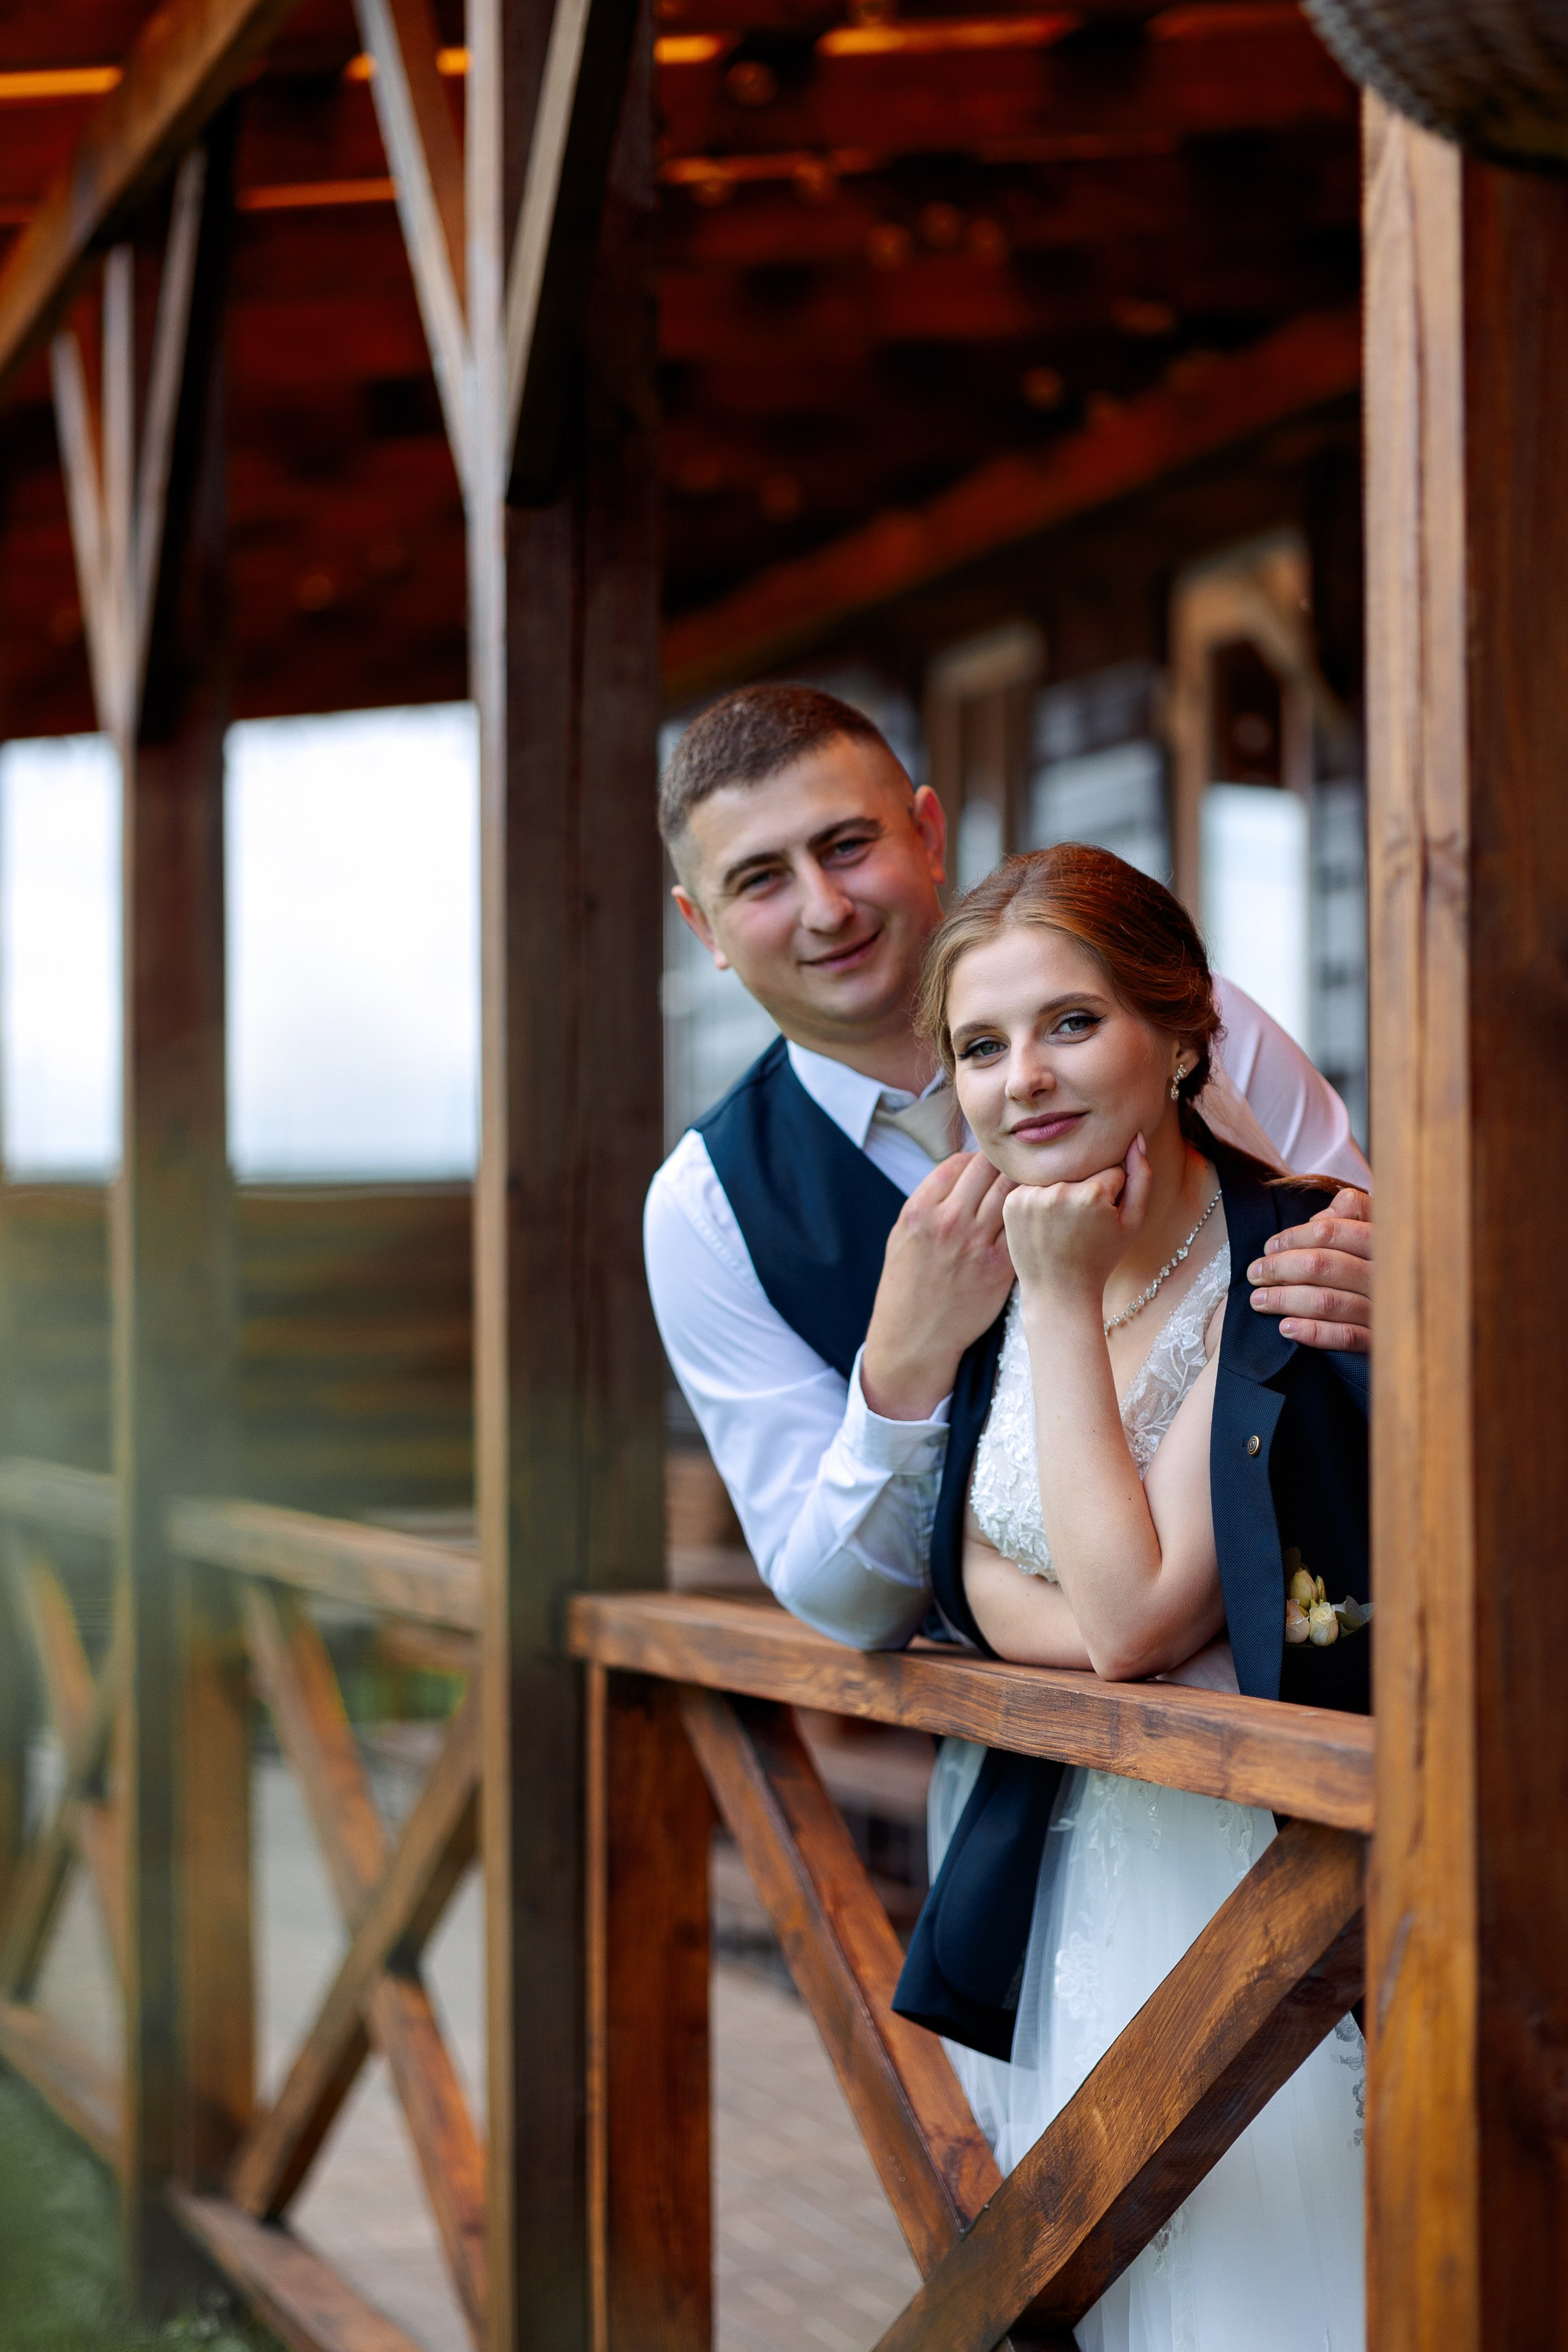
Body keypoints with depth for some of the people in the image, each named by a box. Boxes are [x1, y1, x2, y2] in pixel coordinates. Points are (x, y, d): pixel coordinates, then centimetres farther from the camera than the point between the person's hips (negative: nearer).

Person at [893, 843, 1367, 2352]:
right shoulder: (1006, 1266, 3)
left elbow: (1127, 1617, -21)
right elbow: (980, 1578, 4)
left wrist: (1065, 1299, -18)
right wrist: (1151, 1626, -16)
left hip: (1249, 1873, -6)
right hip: (1064, 1872, 6)